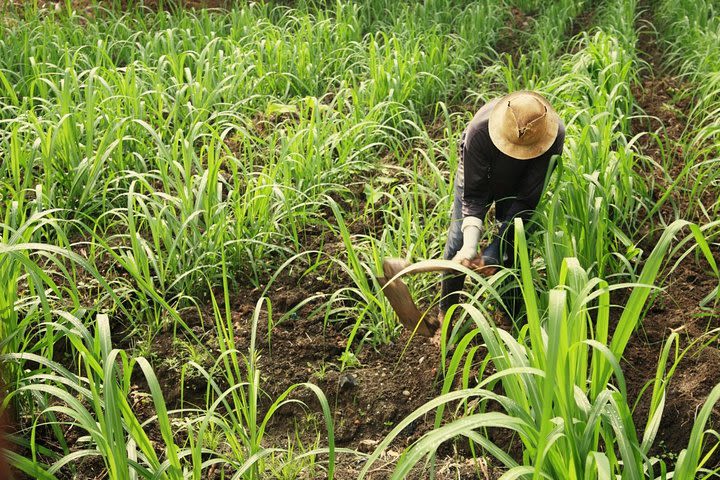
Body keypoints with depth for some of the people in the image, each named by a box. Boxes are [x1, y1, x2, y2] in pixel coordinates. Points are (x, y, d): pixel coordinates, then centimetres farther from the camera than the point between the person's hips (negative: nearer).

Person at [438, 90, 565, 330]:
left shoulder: (554, 136, -39)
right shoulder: (480, 130, -43)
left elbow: (526, 200, -33)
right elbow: (473, 193, -33)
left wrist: (495, 251, -37)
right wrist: (470, 244, -46)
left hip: (517, 187, 1)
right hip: (478, 175, -1)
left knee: (514, 248, -9)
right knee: (457, 242, -5)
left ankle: (511, 315, 12)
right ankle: (445, 314, 14)